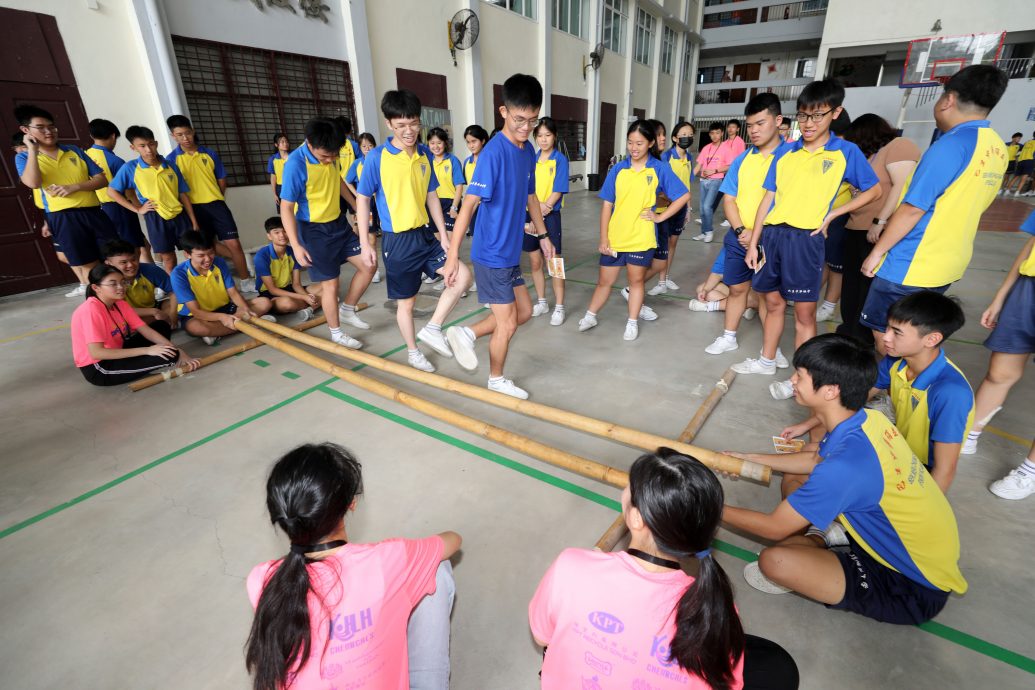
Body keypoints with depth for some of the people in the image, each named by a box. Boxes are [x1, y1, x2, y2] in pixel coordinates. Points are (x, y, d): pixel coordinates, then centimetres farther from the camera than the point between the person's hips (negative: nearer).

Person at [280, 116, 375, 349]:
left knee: (368, 267, 5)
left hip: (338, 223, 7)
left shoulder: (332, 155, -4)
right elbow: (286, 208, -19)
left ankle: (347, 310, 25)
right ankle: (336, 334, 18)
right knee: (330, 283, -1)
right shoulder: (296, 164, -23)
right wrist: (296, 245, -22)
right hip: (313, 230, -7)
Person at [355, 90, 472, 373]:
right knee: (406, 302, 7)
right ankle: (413, 352, 28)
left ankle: (432, 329, 6)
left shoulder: (425, 154, 4)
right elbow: (362, 200, -6)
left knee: (462, 276, -7)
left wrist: (443, 234, 8)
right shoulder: (376, 158, -11)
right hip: (397, 240, -5)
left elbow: (431, 196, 11)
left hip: (425, 235, 5)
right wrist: (365, 244, -9)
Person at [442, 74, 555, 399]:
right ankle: (496, 380, 27)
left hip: (510, 251, 8)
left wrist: (543, 235, 23)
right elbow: (468, 205, -24)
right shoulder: (494, 152, -19)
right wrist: (452, 257, -27)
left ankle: (467, 334, 26)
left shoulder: (528, 150, 6)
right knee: (508, 324, 4)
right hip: (491, 254, -8)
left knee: (524, 311, 17)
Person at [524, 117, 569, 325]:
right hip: (530, 214, 5)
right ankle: (541, 302, 25)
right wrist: (537, 205, -14)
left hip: (550, 216, -4)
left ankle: (559, 308, 9)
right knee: (535, 262, 10)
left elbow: (557, 192, -11)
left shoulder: (560, 160, -4)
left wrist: (543, 209, -18)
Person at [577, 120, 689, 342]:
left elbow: (684, 196, 2)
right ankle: (590, 316, 29)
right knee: (604, 281, 11)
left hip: (641, 239, -1)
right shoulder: (617, 170, 1)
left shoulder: (660, 169, -3)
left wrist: (660, 217, -5)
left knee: (636, 280, 12)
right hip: (614, 238, 2)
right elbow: (607, 205, 1)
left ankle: (632, 323, 26)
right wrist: (603, 238, -3)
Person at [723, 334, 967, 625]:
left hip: (915, 590, -7)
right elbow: (816, 460, 11)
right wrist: (749, 458, 13)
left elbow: (774, 528, -22)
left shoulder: (844, 467, -36)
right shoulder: (867, 419, -12)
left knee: (773, 561, -26)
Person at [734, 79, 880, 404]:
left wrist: (832, 213, -3)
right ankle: (767, 360, 29)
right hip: (772, 234, 4)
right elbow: (768, 198, 8)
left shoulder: (846, 151, 2)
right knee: (773, 302, 14)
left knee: (804, 311, 1)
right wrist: (753, 242, 3)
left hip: (805, 238, -3)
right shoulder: (785, 152, 10)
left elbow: (874, 190, 11)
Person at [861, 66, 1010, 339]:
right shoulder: (997, 149, 12)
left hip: (911, 265, -9)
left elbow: (913, 208, -19)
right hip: (948, 264, 9)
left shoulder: (951, 144, -16)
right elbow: (962, 205, 18)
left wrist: (877, 252, -11)